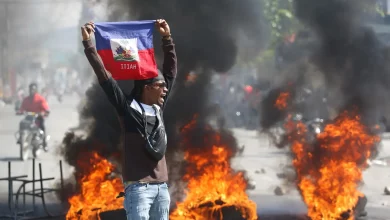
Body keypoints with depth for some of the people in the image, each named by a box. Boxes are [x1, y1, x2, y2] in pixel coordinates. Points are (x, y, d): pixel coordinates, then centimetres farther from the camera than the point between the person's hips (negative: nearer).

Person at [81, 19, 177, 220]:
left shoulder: (158, 107, 13)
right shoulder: (128, 107, -3)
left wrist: (167, 38, 21)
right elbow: (104, 76, -7)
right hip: (138, 187, -7)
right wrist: (88, 43, -9)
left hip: (161, 186, 7)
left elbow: (171, 71, 21)